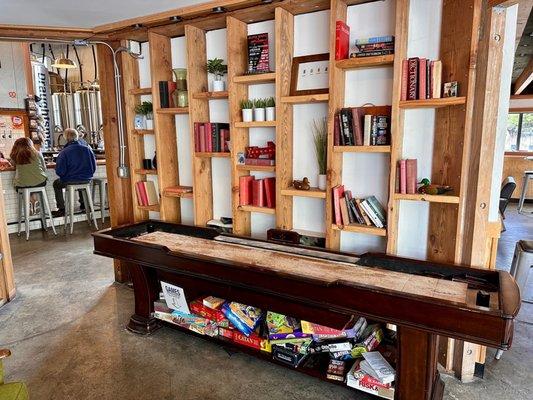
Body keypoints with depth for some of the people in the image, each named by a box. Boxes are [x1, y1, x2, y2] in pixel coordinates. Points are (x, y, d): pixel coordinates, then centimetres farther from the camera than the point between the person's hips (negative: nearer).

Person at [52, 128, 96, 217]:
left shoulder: (64, 152, -16)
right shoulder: (87, 149, -4)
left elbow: (59, 172, -13)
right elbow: (94, 167, 2)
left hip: (70, 181, -4)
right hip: (87, 180, 4)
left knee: (56, 184, 27)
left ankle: (61, 209, 21)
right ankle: (83, 203, 42)